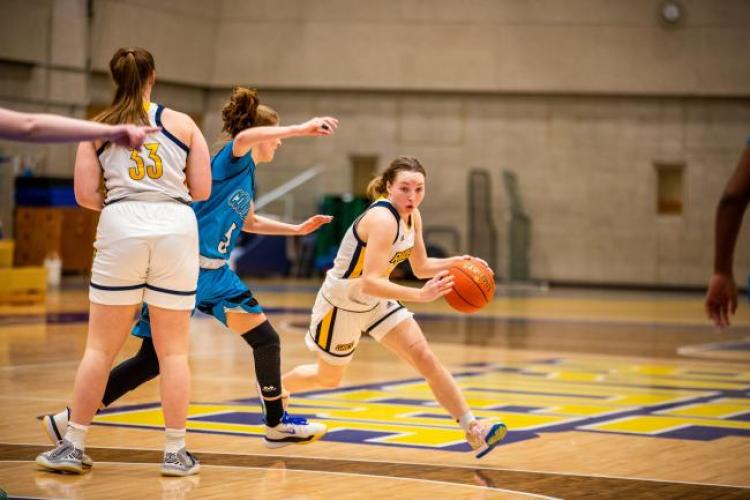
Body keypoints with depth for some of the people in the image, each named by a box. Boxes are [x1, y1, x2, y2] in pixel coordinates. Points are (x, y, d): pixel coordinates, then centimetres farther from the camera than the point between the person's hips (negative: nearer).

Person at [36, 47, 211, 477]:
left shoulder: (98, 128, 10)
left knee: (101, 346, 8)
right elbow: (202, 190, 7)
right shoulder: (182, 123, 10)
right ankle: (176, 452, 9)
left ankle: (73, 446, 10)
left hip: (122, 228, 0)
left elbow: (85, 194, 3)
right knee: (174, 348, 7)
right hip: (177, 227, 0)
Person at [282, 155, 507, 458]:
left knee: (425, 358, -8)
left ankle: (473, 430, -12)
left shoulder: (412, 217, -6)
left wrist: (455, 263, -11)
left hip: (376, 303, 7)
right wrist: (420, 295, -49)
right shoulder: (382, 219, -32)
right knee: (329, 378, 15)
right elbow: (369, 283, -39)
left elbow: (420, 267, 8)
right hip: (341, 305, -7)